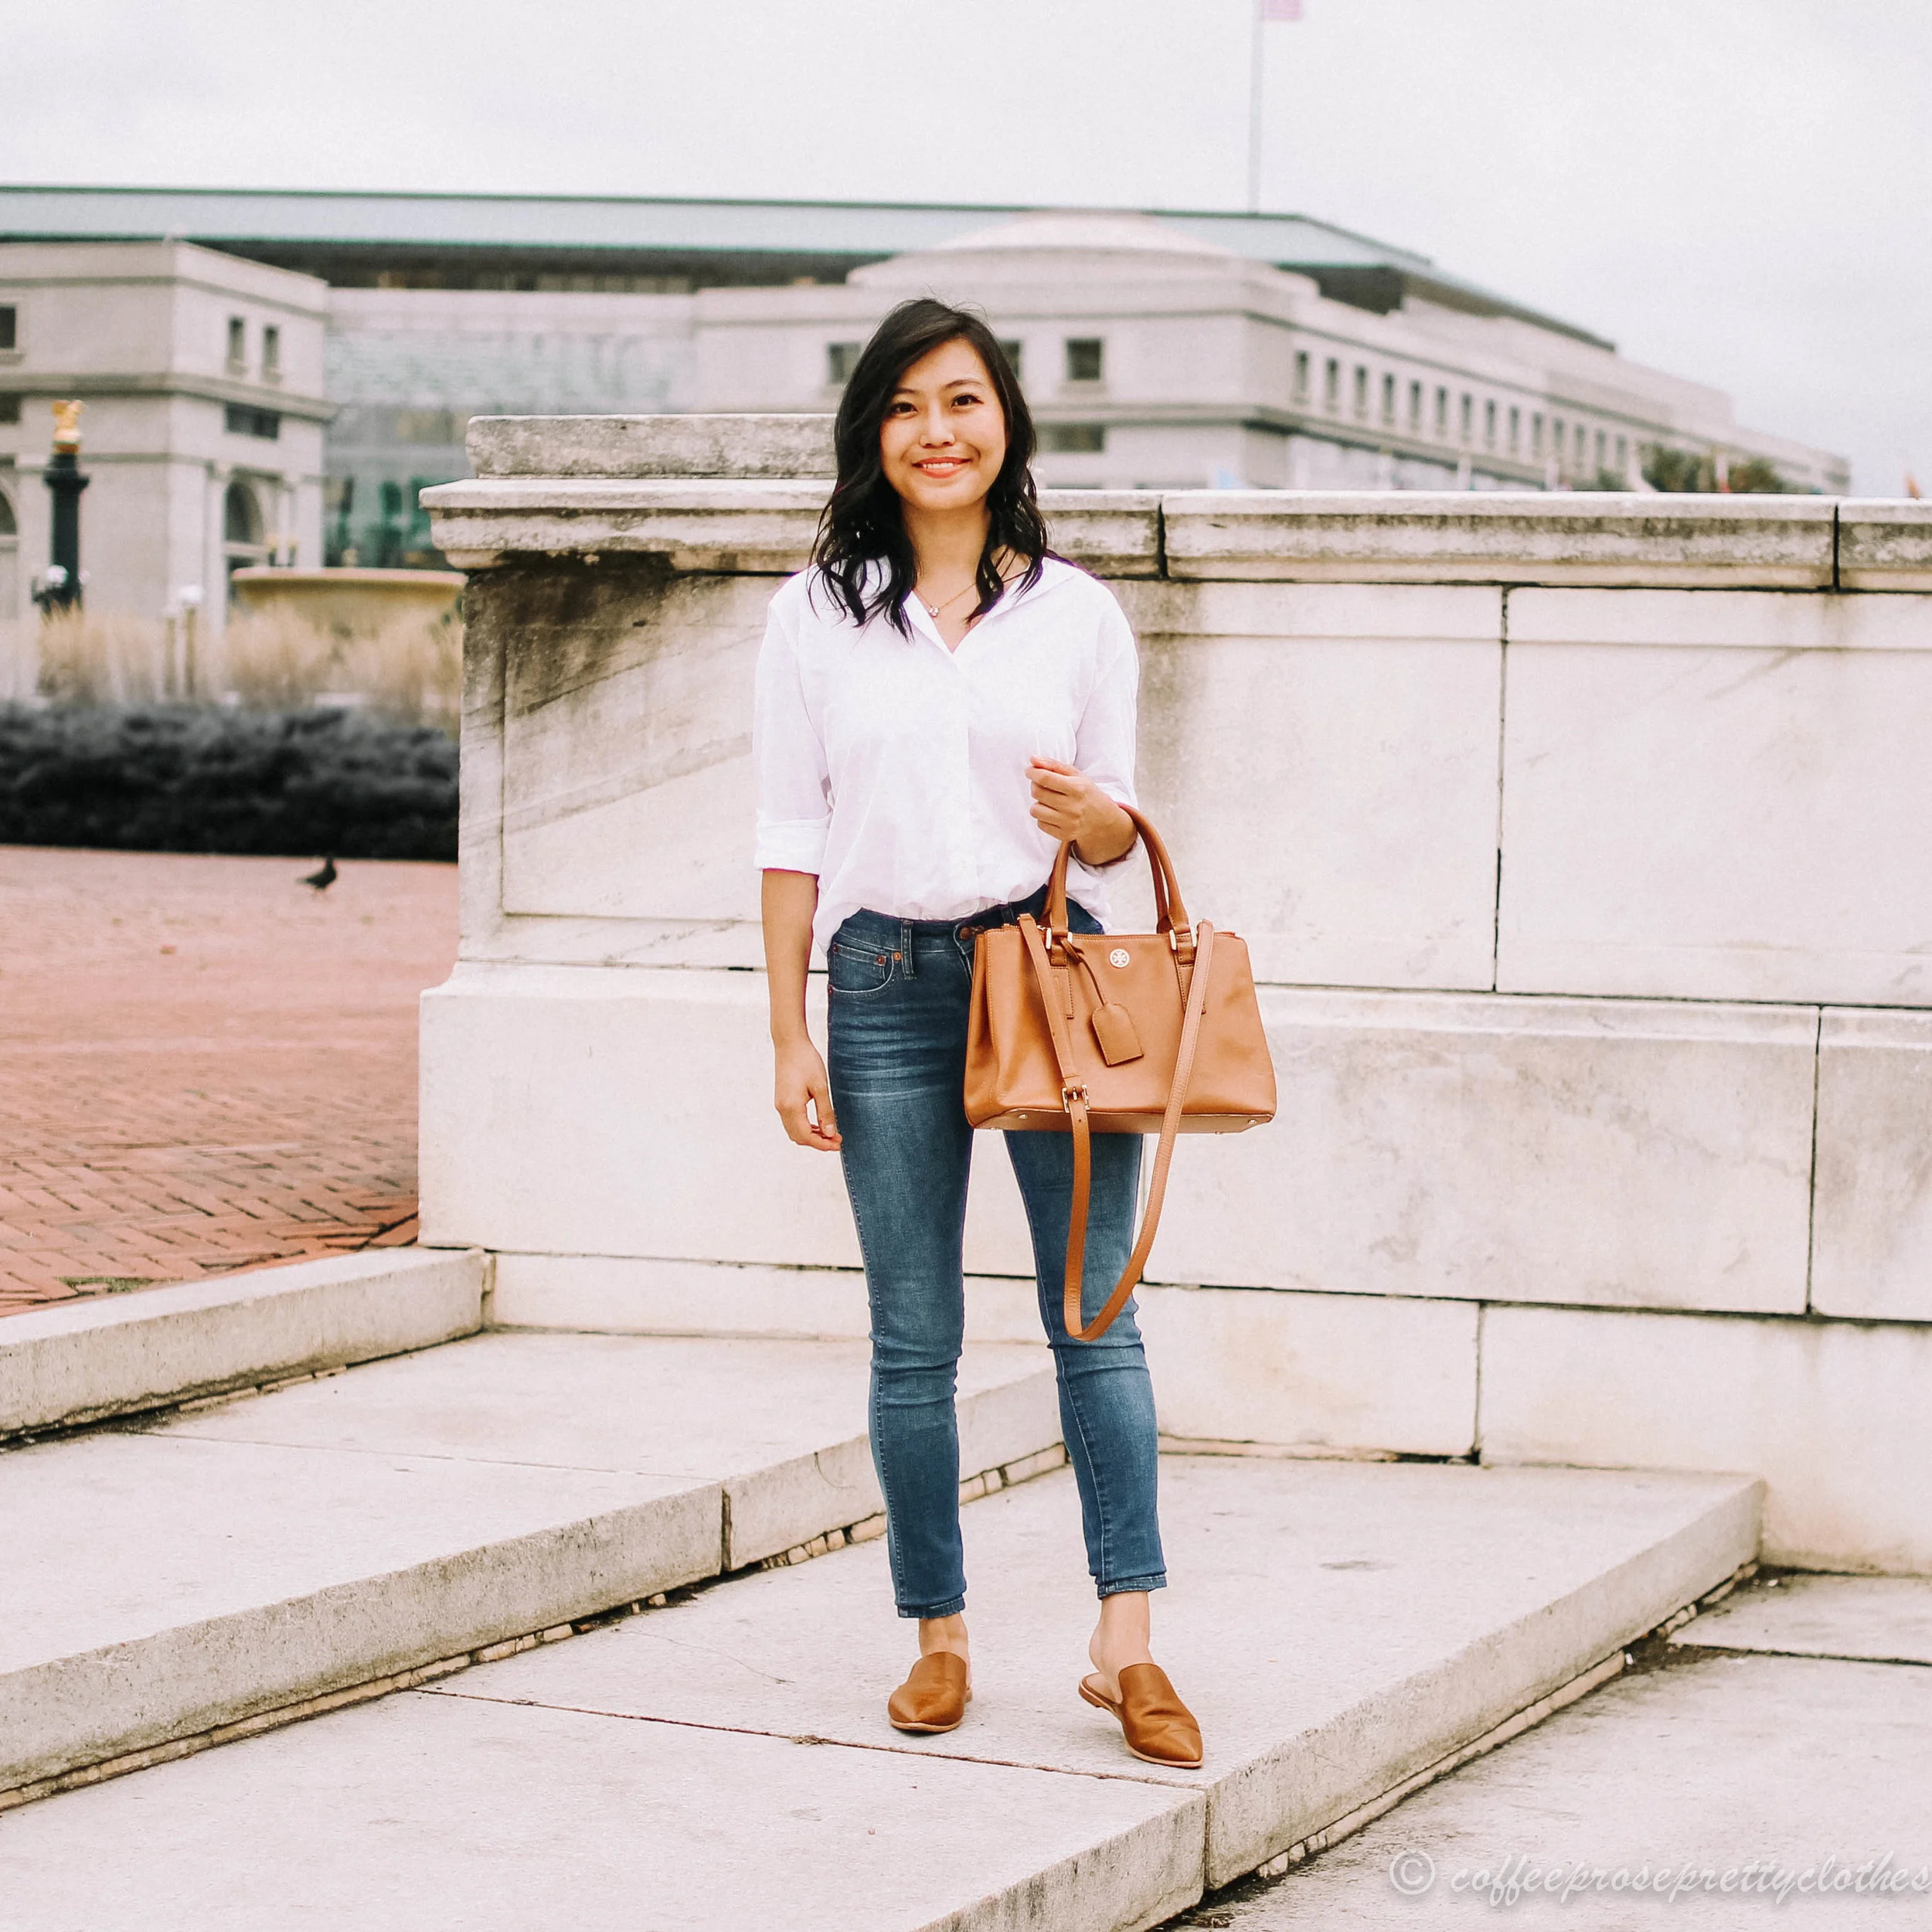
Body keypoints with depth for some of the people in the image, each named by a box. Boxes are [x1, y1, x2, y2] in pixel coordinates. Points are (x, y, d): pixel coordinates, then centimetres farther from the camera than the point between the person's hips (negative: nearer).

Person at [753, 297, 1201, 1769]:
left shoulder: (1077, 612, 6)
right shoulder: (820, 614, 6)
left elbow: (1120, 824, 10)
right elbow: (793, 832, 5)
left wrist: (1096, 816, -14)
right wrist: (790, 1032, 1)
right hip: (888, 984, 0)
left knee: (1096, 1313, -5)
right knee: (914, 1340, 4)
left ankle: (1127, 1645, -2)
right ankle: (941, 1638, 15)